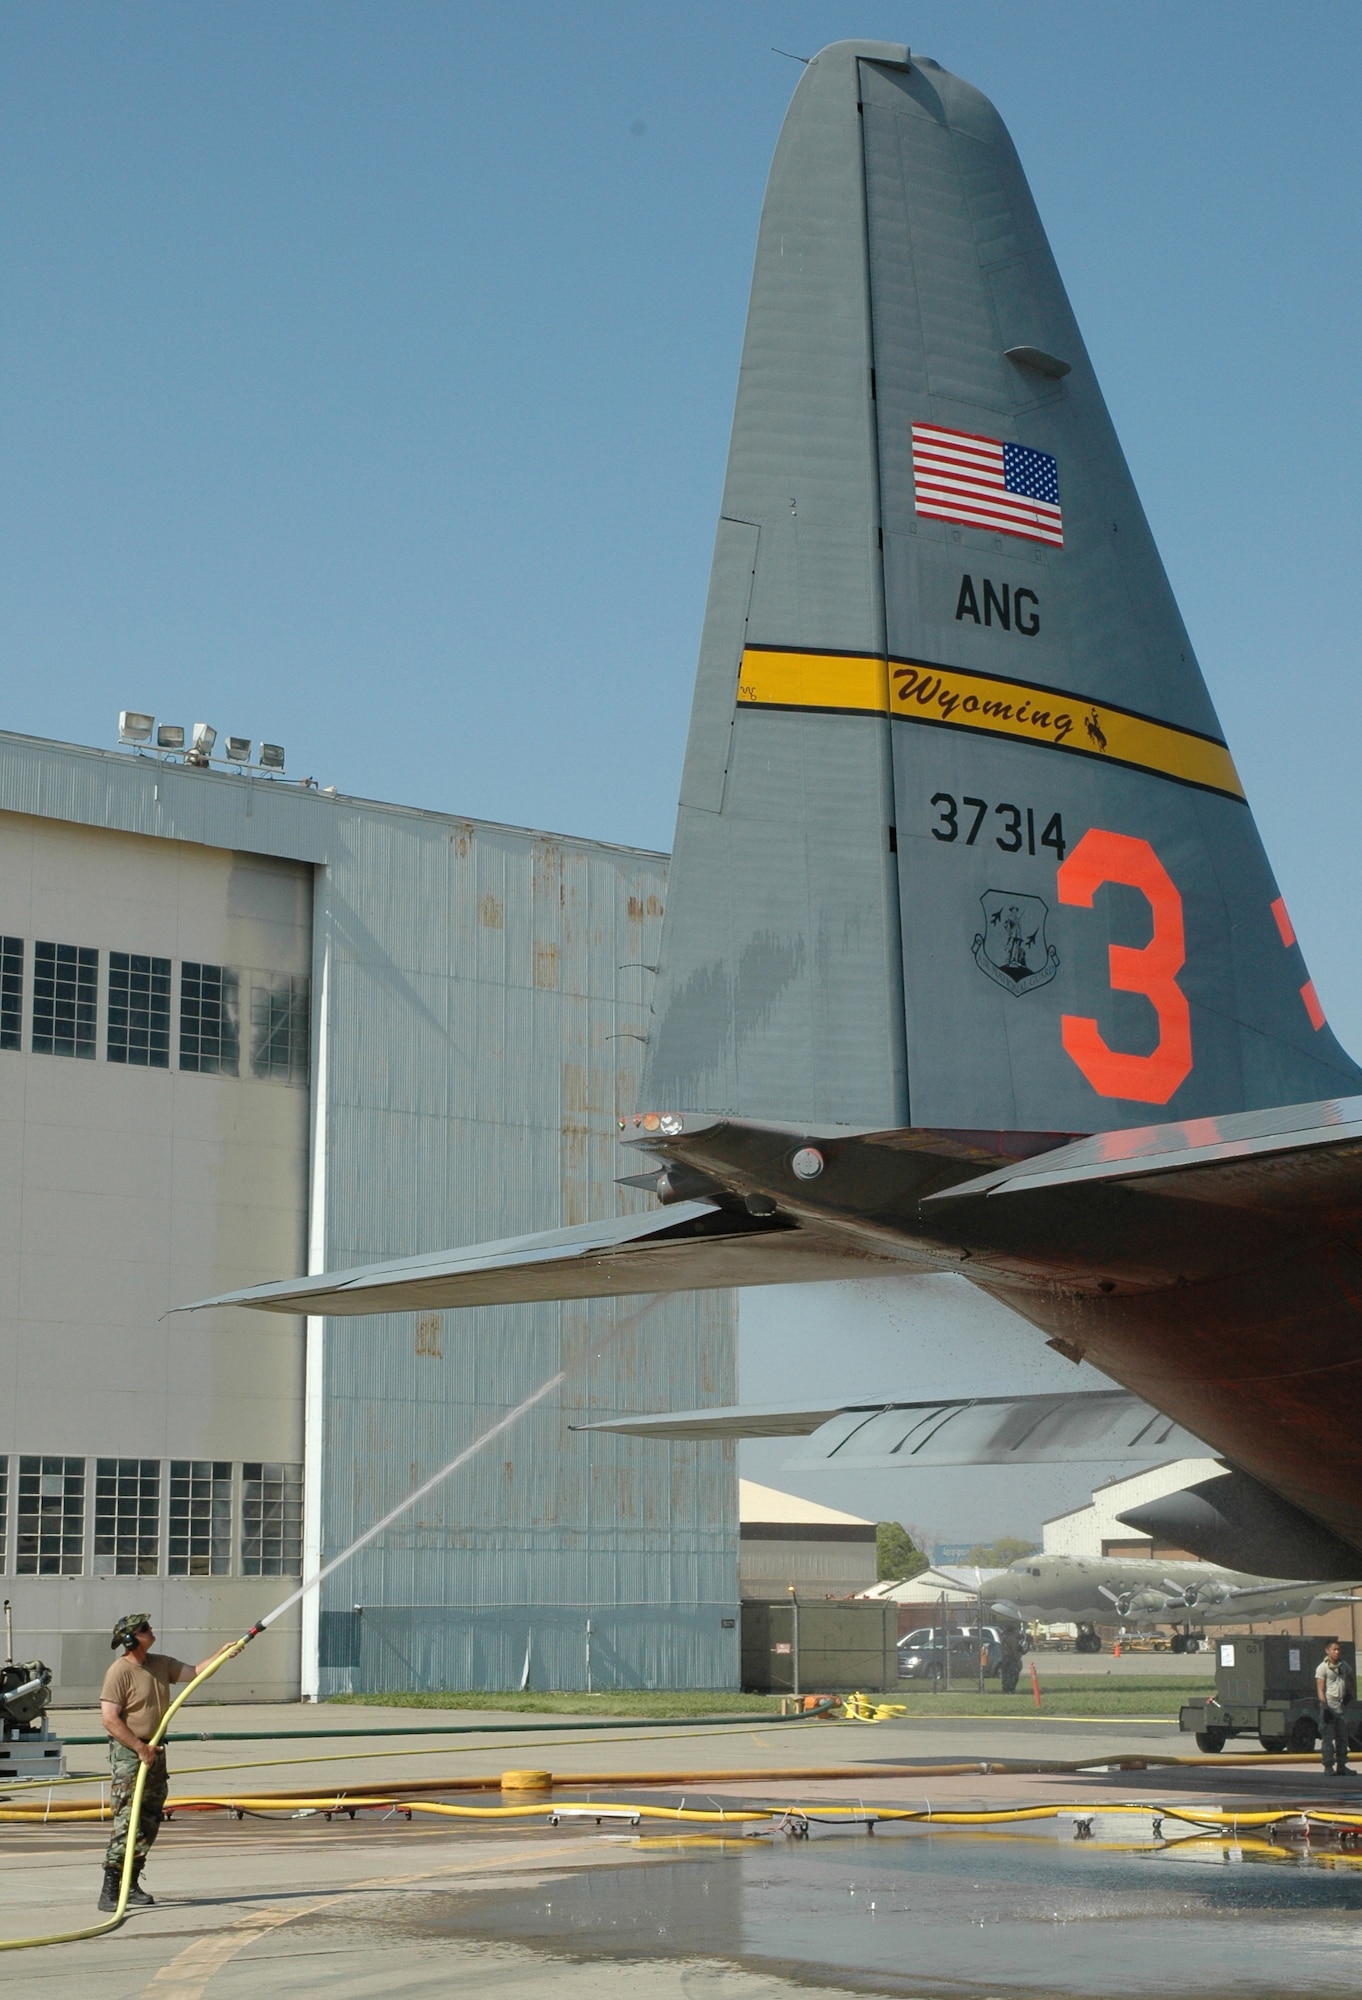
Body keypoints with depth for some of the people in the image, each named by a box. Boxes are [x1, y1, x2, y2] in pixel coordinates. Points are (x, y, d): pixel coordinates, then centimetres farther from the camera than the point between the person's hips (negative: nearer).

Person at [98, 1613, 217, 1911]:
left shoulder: (161, 1664, 10)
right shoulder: (120, 1672, -15)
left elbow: (195, 1672, 16)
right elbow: (109, 1719, -19)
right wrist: (140, 1748, -19)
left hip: (154, 1752, 8)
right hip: (128, 1753, -8)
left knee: (150, 1823, 10)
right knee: (127, 1822, -14)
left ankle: (132, 1885, 19)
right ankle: (109, 1890, -12)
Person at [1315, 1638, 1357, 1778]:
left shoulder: (1344, 1665, 12)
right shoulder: (1322, 1667, -6)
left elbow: (1352, 1678, 29)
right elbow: (1320, 1689, -10)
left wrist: (1351, 1694, 14)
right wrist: (1325, 1707, -19)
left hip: (1342, 1706, 6)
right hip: (1329, 1706, -6)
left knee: (1342, 1737, 10)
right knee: (1328, 1737, -6)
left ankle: (1341, 1765, 18)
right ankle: (1328, 1766, -1)